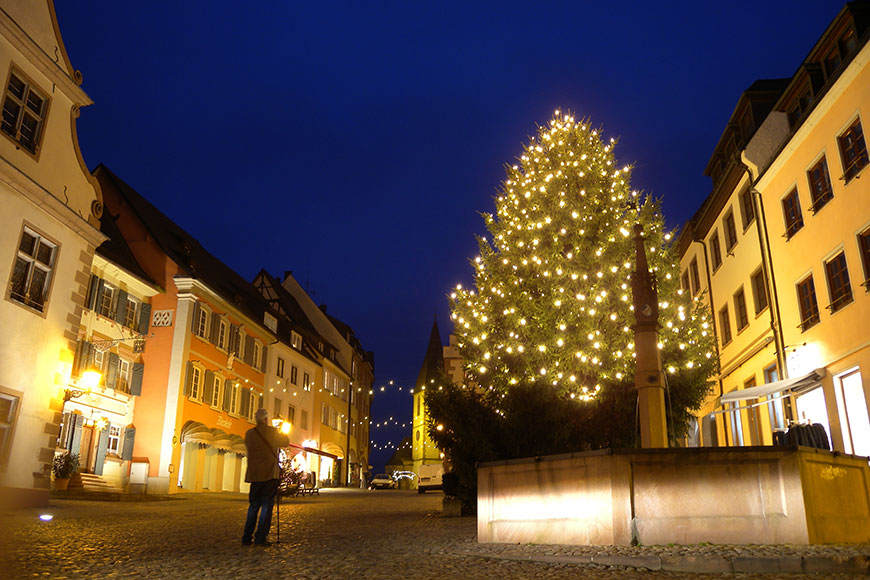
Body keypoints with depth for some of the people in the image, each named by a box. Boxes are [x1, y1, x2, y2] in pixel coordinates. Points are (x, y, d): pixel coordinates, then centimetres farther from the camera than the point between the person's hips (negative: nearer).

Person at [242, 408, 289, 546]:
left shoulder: (249, 433, 3)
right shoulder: (272, 431, -6)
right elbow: (285, 443, 7)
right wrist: (282, 434, 27)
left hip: (254, 474, 4)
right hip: (270, 474, -4)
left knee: (253, 505, 14)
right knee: (266, 505, 0)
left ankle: (247, 537, 14)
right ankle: (260, 538, -4)